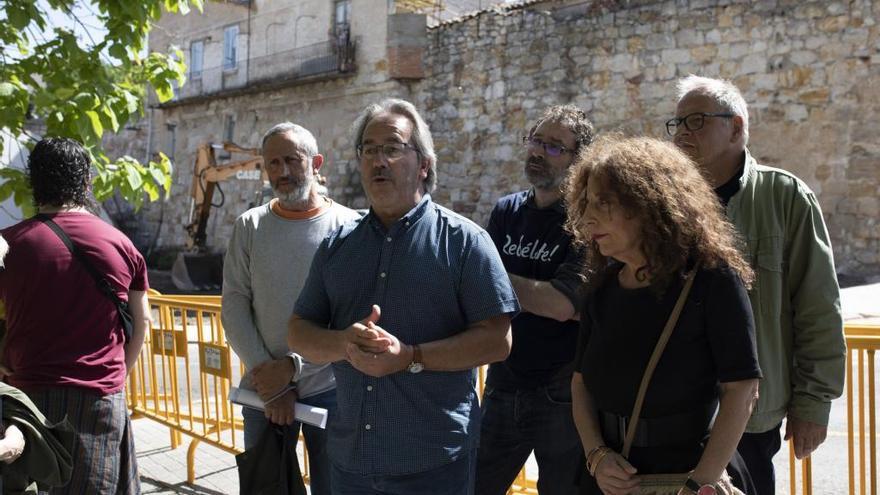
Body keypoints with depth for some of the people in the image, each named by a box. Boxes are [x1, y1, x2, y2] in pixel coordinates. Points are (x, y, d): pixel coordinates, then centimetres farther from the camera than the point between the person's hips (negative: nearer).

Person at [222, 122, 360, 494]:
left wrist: (293, 367, -15)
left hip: (330, 388, -2)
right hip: (264, 390, 2)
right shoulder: (250, 226, 4)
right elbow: (234, 305, -1)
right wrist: (267, 377, -11)